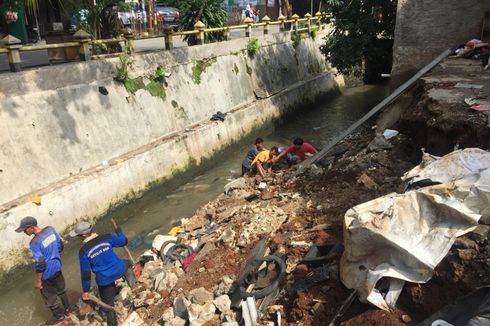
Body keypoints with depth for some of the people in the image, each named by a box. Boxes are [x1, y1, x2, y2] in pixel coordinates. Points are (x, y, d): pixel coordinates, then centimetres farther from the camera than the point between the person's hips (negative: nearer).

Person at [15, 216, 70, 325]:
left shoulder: (35, 243, -30)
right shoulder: (50, 229, -11)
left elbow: (40, 264, -24)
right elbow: (60, 245, 3)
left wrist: (38, 281, -11)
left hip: (47, 273, -7)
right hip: (57, 266, 7)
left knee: (50, 296, 18)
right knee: (61, 289, 28)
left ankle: (59, 316, 37)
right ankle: (67, 308, 47)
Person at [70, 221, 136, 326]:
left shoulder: (83, 251, -14)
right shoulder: (106, 238, -10)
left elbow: (85, 273, -8)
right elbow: (124, 241, 5)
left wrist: (85, 291, 5)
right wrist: (118, 231, 27)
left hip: (104, 280, -1)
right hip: (118, 270, 2)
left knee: (108, 303, 20)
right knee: (127, 263, 37)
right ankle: (128, 274, 6)